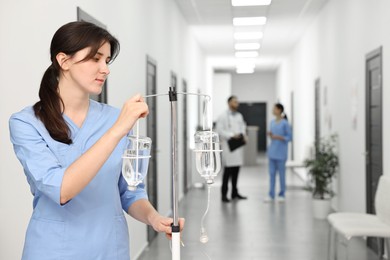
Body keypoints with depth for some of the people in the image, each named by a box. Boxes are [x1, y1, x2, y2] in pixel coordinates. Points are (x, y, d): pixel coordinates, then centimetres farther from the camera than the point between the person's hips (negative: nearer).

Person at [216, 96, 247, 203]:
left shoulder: (239, 116, 13)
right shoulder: (223, 116, -6)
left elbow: (243, 126, 21)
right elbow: (219, 130, -12)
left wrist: (243, 135, 0)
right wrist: (231, 135, -17)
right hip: (229, 146, -6)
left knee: (236, 170, 9)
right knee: (228, 170, -6)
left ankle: (234, 192, 20)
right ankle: (224, 194, 1)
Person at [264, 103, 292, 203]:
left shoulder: (285, 123, -9)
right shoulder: (272, 122, 11)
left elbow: (289, 137, -7)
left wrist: (279, 137, -20)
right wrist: (270, 135, -2)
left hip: (281, 153, -6)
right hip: (272, 152, 6)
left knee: (281, 173, 2)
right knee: (272, 173, 6)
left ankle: (282, 194, 11)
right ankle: (271, 194, 10)